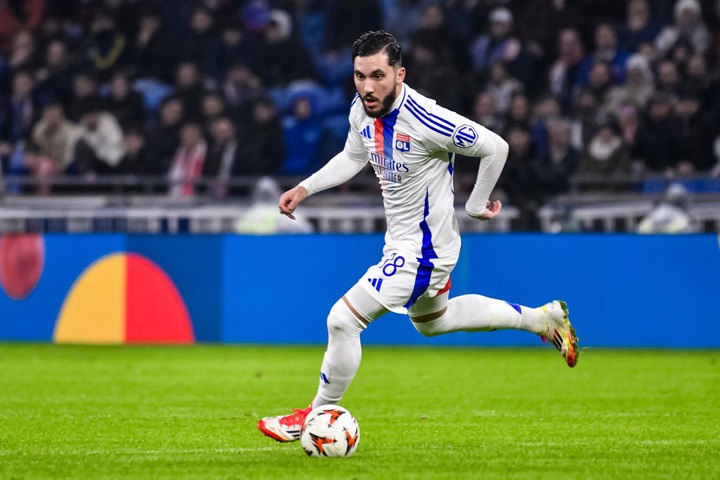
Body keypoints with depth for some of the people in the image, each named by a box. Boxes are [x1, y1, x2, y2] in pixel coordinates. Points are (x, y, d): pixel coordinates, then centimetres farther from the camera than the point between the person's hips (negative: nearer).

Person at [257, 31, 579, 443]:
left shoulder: (425, 120, -30)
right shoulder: (362, 110, -6)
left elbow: (495, 147, -20)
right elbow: (353, 158, 15)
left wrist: (477, 204, -8)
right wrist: (305, 188, 3)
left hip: (422, 250, -10)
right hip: (402, 241, 10)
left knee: (343, 320, -12)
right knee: (431, 322, 31)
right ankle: (543, 318, 41)